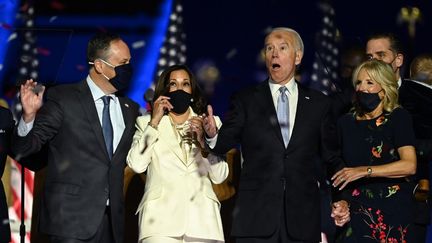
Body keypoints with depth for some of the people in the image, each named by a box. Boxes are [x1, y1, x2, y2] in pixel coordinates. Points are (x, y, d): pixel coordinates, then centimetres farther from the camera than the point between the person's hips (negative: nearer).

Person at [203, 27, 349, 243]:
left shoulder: (319, 103, 11)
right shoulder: (246, 100, 8)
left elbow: (332, 157, 14)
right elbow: (225, 142, 0)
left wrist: (342, 198, 3)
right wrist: (212, 135, -23)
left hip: (302, 219, 1)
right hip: (256, 217, -1)